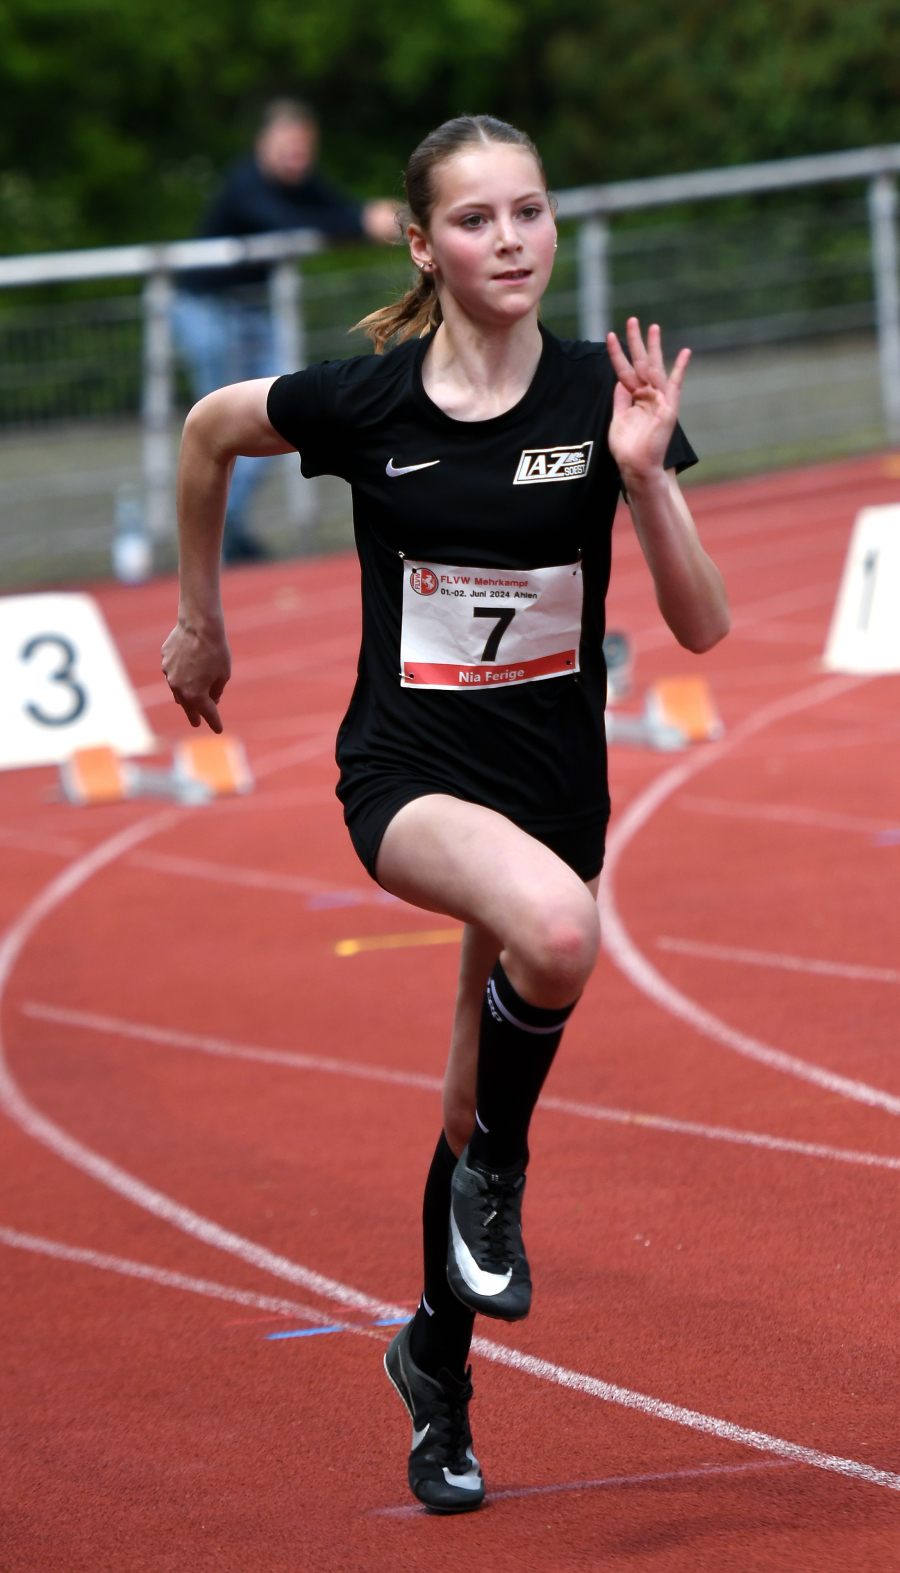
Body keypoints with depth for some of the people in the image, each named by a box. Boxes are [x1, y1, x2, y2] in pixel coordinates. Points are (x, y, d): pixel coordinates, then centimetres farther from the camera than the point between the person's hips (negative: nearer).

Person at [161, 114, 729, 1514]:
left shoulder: (603, 395, -7)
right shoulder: (364, 401, -11)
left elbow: (703, 627, -7)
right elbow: (208, 432, 11)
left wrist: (643, 475, -22)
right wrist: (200, 624, 18)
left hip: (555, 778, 3)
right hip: (408, 769, -3)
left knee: (483, 1106, 13)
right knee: (558, 926, -36)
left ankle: (438, 1362, 38)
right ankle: (494, 1173, -8)